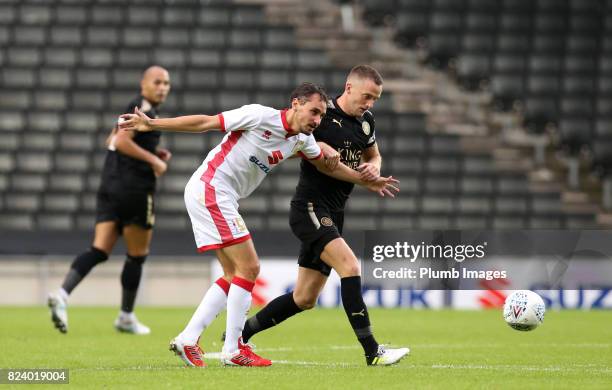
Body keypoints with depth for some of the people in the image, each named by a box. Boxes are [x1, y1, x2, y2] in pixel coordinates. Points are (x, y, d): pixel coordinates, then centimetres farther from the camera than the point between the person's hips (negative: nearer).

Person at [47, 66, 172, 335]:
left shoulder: (136, 108, 20)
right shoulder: (144, 108, -9)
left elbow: (113, 141, 29)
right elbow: (122, 142, -19)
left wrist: (153, 153, 21)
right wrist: (153, 160, -14)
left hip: (110, 187, 8)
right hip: (135, 189, -8)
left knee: (99, 250, -2)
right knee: (137, 255, 6)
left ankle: (62, 294, -22)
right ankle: (126, 317, 14)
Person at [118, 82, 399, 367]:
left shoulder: (302, 140, 7)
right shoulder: (260, 116, -17)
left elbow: (326, 165, 25)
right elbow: (205, 122, -13)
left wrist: (367, 181, 27)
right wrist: (151, 124, -14)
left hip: (222, 199, 9)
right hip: (210, 187, -9)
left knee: (234, 275, 10)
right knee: (248, 268, -9)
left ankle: (187, 340, 10)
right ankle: (233, 351, -4)